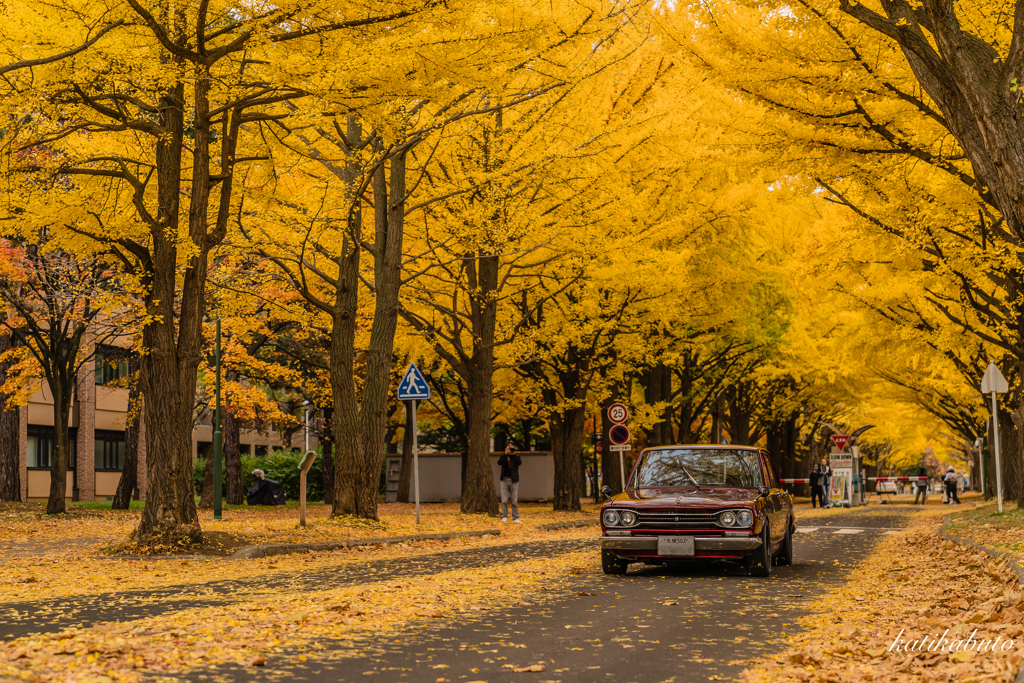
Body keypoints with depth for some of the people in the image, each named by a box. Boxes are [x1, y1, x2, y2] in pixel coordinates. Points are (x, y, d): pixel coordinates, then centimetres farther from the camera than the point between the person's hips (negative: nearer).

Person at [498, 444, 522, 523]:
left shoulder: (516, 457, 7)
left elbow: (519, 462, -14)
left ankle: (515, 518, 2)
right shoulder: (503, 457, 9)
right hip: (504, 480, 0)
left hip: (514, 480, 0)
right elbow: (499, 463, -11)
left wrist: (513, 454, -16)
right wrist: (505, 454, -14)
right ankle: (504, 517, 5)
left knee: (514, 501, 0)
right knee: (504, 500, -1)